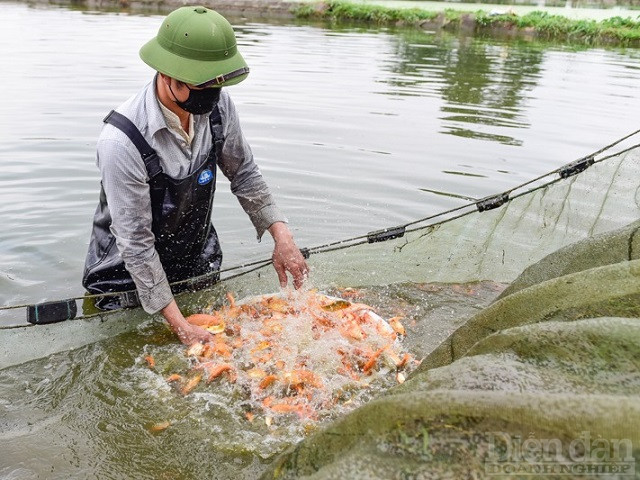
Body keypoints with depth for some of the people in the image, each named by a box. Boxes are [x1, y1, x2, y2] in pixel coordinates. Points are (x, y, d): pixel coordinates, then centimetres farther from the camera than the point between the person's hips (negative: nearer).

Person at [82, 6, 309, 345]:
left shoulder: (218, 104, -17)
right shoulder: (122, 140, -33)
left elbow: (243, 173, -1)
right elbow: (136, 243, -27)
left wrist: (282, 236, -11)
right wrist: (179, 325, -27)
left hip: (199, 261, 5)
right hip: (128, 276, -5)